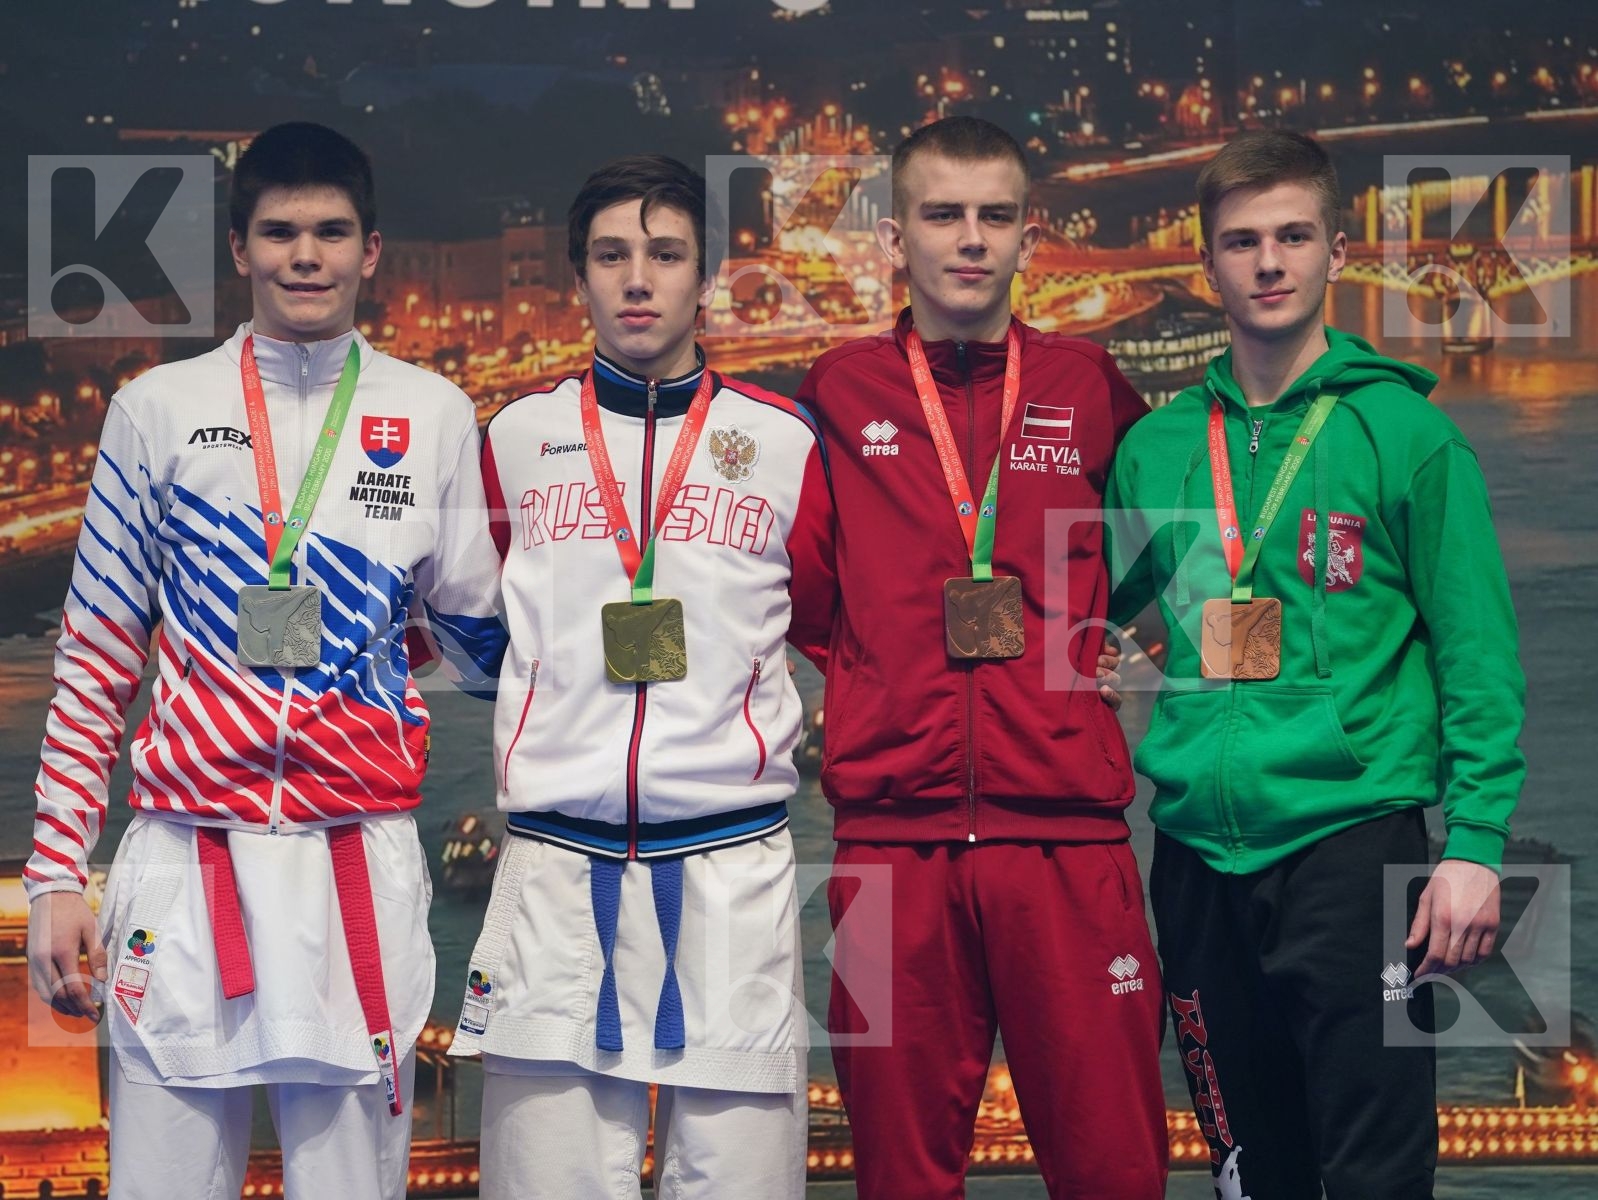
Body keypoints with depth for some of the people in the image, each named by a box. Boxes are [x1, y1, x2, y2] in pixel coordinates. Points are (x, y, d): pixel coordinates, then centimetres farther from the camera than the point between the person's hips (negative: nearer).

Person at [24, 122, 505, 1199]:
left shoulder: (435, 417, 9)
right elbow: (95, 663, 9)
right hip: (185, 861, 0)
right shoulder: (160, 410, 8)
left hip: (363, 863, 0)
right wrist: (56, 874, 4)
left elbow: (484, 641, 14)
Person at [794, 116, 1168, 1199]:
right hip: (892, 833, 0)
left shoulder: (1090, 390, 8)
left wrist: (1104, 651, 13)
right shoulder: (835, 396, 7)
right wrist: (860, 670, 11)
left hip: (1067, 833, 0)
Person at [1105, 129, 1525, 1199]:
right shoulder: (1159, 447, 9)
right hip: (1200, 847, 4)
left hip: (1352, 838, -4)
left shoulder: (1404, 431, -3)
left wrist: (1475, 840, -12)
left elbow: (1478, 655, -5)